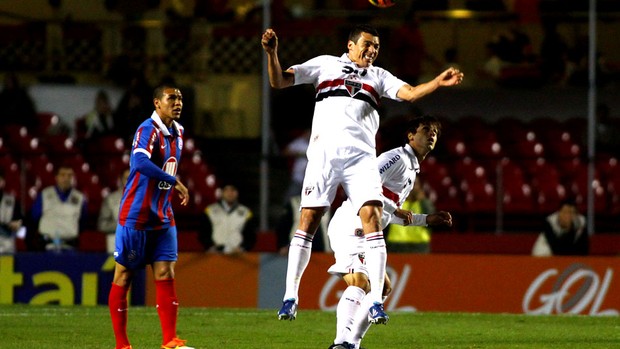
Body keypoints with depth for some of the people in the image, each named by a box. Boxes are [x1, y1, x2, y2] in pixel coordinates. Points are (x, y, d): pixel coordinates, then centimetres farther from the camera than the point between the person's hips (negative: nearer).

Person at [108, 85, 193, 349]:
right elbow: (141, 162, -33)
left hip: (162, 218, 7)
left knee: (166, 275, -2)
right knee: (123, 277, 1)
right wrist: (175, 182, -33)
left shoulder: (177, 133, 11)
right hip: (135, 216, -7)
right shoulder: (148, 130, -15)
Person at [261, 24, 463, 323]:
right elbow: (279, 82, 11)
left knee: (372, 216, -14)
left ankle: (376, 301, -14)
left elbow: (409, 93, 7)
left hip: (361, 156, 2)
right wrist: (271, 54, -7)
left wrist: (438, 83, -11)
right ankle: (290, 296, 3)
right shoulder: (326, 64, 16)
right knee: (308, 220, -6)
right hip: (324, 152, -2)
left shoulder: (379, 76, 22)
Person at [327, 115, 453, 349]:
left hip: (362, 234, 11)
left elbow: (391, 215, 31)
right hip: (350, 226, -11)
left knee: (382, 287, 16)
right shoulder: (397, 158, -7)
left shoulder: (412, 170, 25)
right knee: (360, 282, -27)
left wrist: (428, 219, 29)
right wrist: (395, 209, -18)